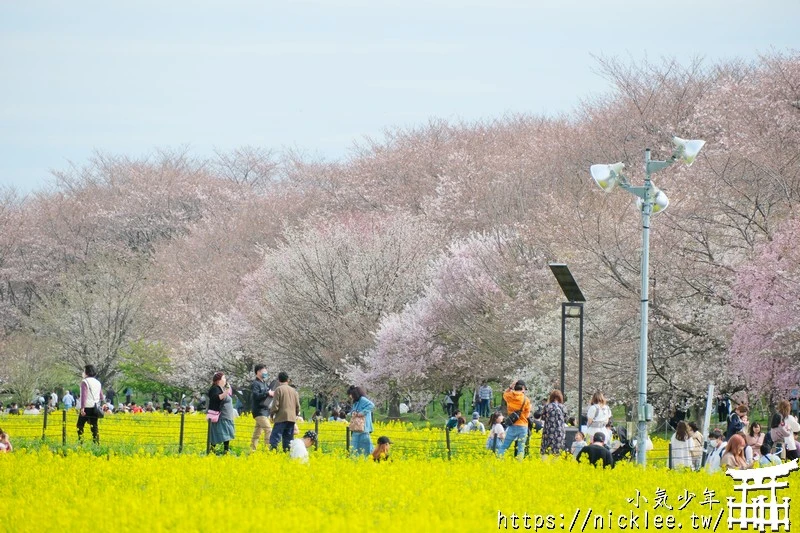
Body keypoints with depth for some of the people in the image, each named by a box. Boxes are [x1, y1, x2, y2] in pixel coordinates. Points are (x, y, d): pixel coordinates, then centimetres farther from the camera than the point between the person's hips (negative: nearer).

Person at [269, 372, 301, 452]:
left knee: (275, 436, -7)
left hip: (281, 418, -5)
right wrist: (296, 415, 28)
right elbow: (298, 405, 14)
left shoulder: (279, 389, -5)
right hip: (292, 418, 5)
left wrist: (272, 414, 5)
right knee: (288, 437, 9)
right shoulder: (294, 390, 11)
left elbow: (275, 405, -9)